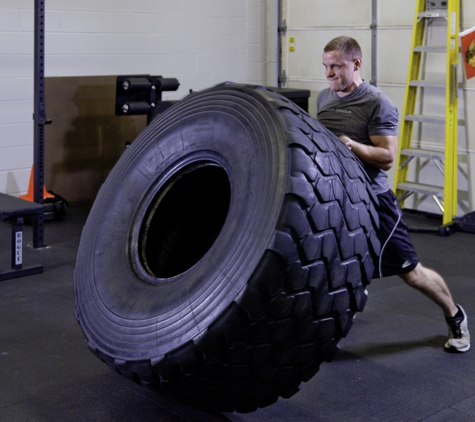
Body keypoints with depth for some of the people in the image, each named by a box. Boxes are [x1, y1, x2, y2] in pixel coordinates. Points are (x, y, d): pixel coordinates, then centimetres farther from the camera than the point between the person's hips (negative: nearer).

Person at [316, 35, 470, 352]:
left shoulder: (377, 104, -14)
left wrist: (347, 143, -30)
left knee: (410, 272, 2)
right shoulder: (324, 98, 7)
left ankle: (456, 317, 26)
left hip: (372, 201, -6)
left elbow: (387, 158, -20)